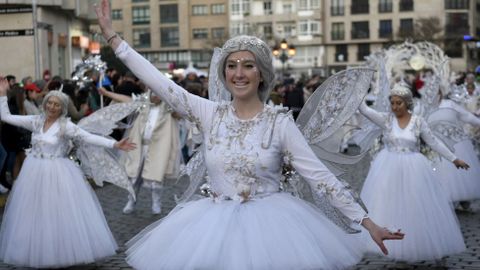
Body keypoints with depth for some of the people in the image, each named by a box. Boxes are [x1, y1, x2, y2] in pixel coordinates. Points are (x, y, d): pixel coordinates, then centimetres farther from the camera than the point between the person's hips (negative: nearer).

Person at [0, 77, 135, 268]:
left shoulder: (66, 126, -8)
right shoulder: (35, 121, 2)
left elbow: (89, 137, -15)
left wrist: (115, 144, -25)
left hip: (57, 173, -4)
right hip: (34, 172, 4)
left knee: (61, 214, -3)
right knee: (34, 214, 10)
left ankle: (62, 251, 9)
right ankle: (37, 252, 23)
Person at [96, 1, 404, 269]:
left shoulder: (280, 122, -7)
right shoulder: (210, 113, 0)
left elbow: (320, 175, -9)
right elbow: (159, 82, -2)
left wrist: (366, 221, -14)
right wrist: (112, 35, -3)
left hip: (268, 222, -2)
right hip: (216, 224, 2)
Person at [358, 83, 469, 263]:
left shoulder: (418, 121, -3)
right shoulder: (386, 119, -4)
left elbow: (434, 142, 3)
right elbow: (365, 110, -14)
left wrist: (454, 159, 4)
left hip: (412, 170, 0)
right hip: (389, 169, 0)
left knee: (418, 209, 5)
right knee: (391, 207, 1)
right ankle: (398, 248, 13)